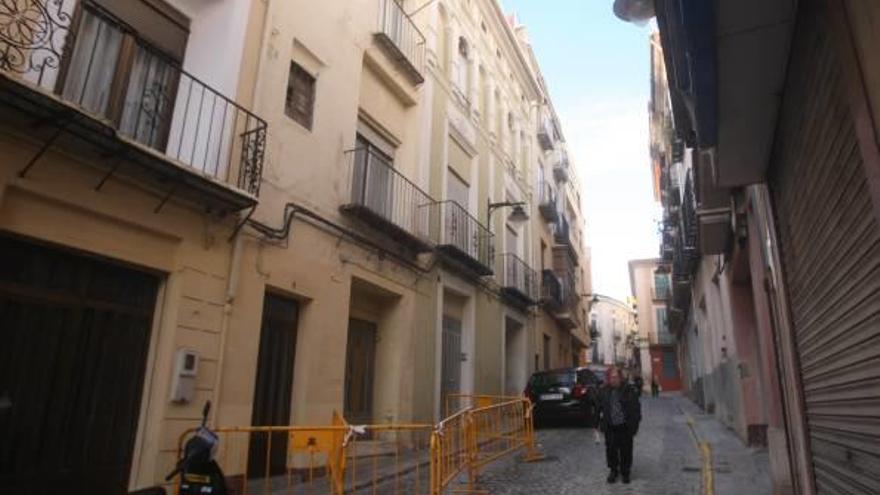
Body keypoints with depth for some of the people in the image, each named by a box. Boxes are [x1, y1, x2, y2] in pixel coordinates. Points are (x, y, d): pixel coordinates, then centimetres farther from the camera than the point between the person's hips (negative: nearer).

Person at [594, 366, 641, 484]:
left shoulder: (629, 390, -8)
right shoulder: (603, 391, -2)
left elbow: (636, 407, -5)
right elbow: (598, 408, 5)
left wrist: (635, 423, -8)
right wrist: (597, 422, 5)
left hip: (625, 426, -1)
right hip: (610, 426, 1)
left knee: (626, 450, 10)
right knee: (611, 449, 9)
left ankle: (625, 472, 28)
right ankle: (613, 470, 28)